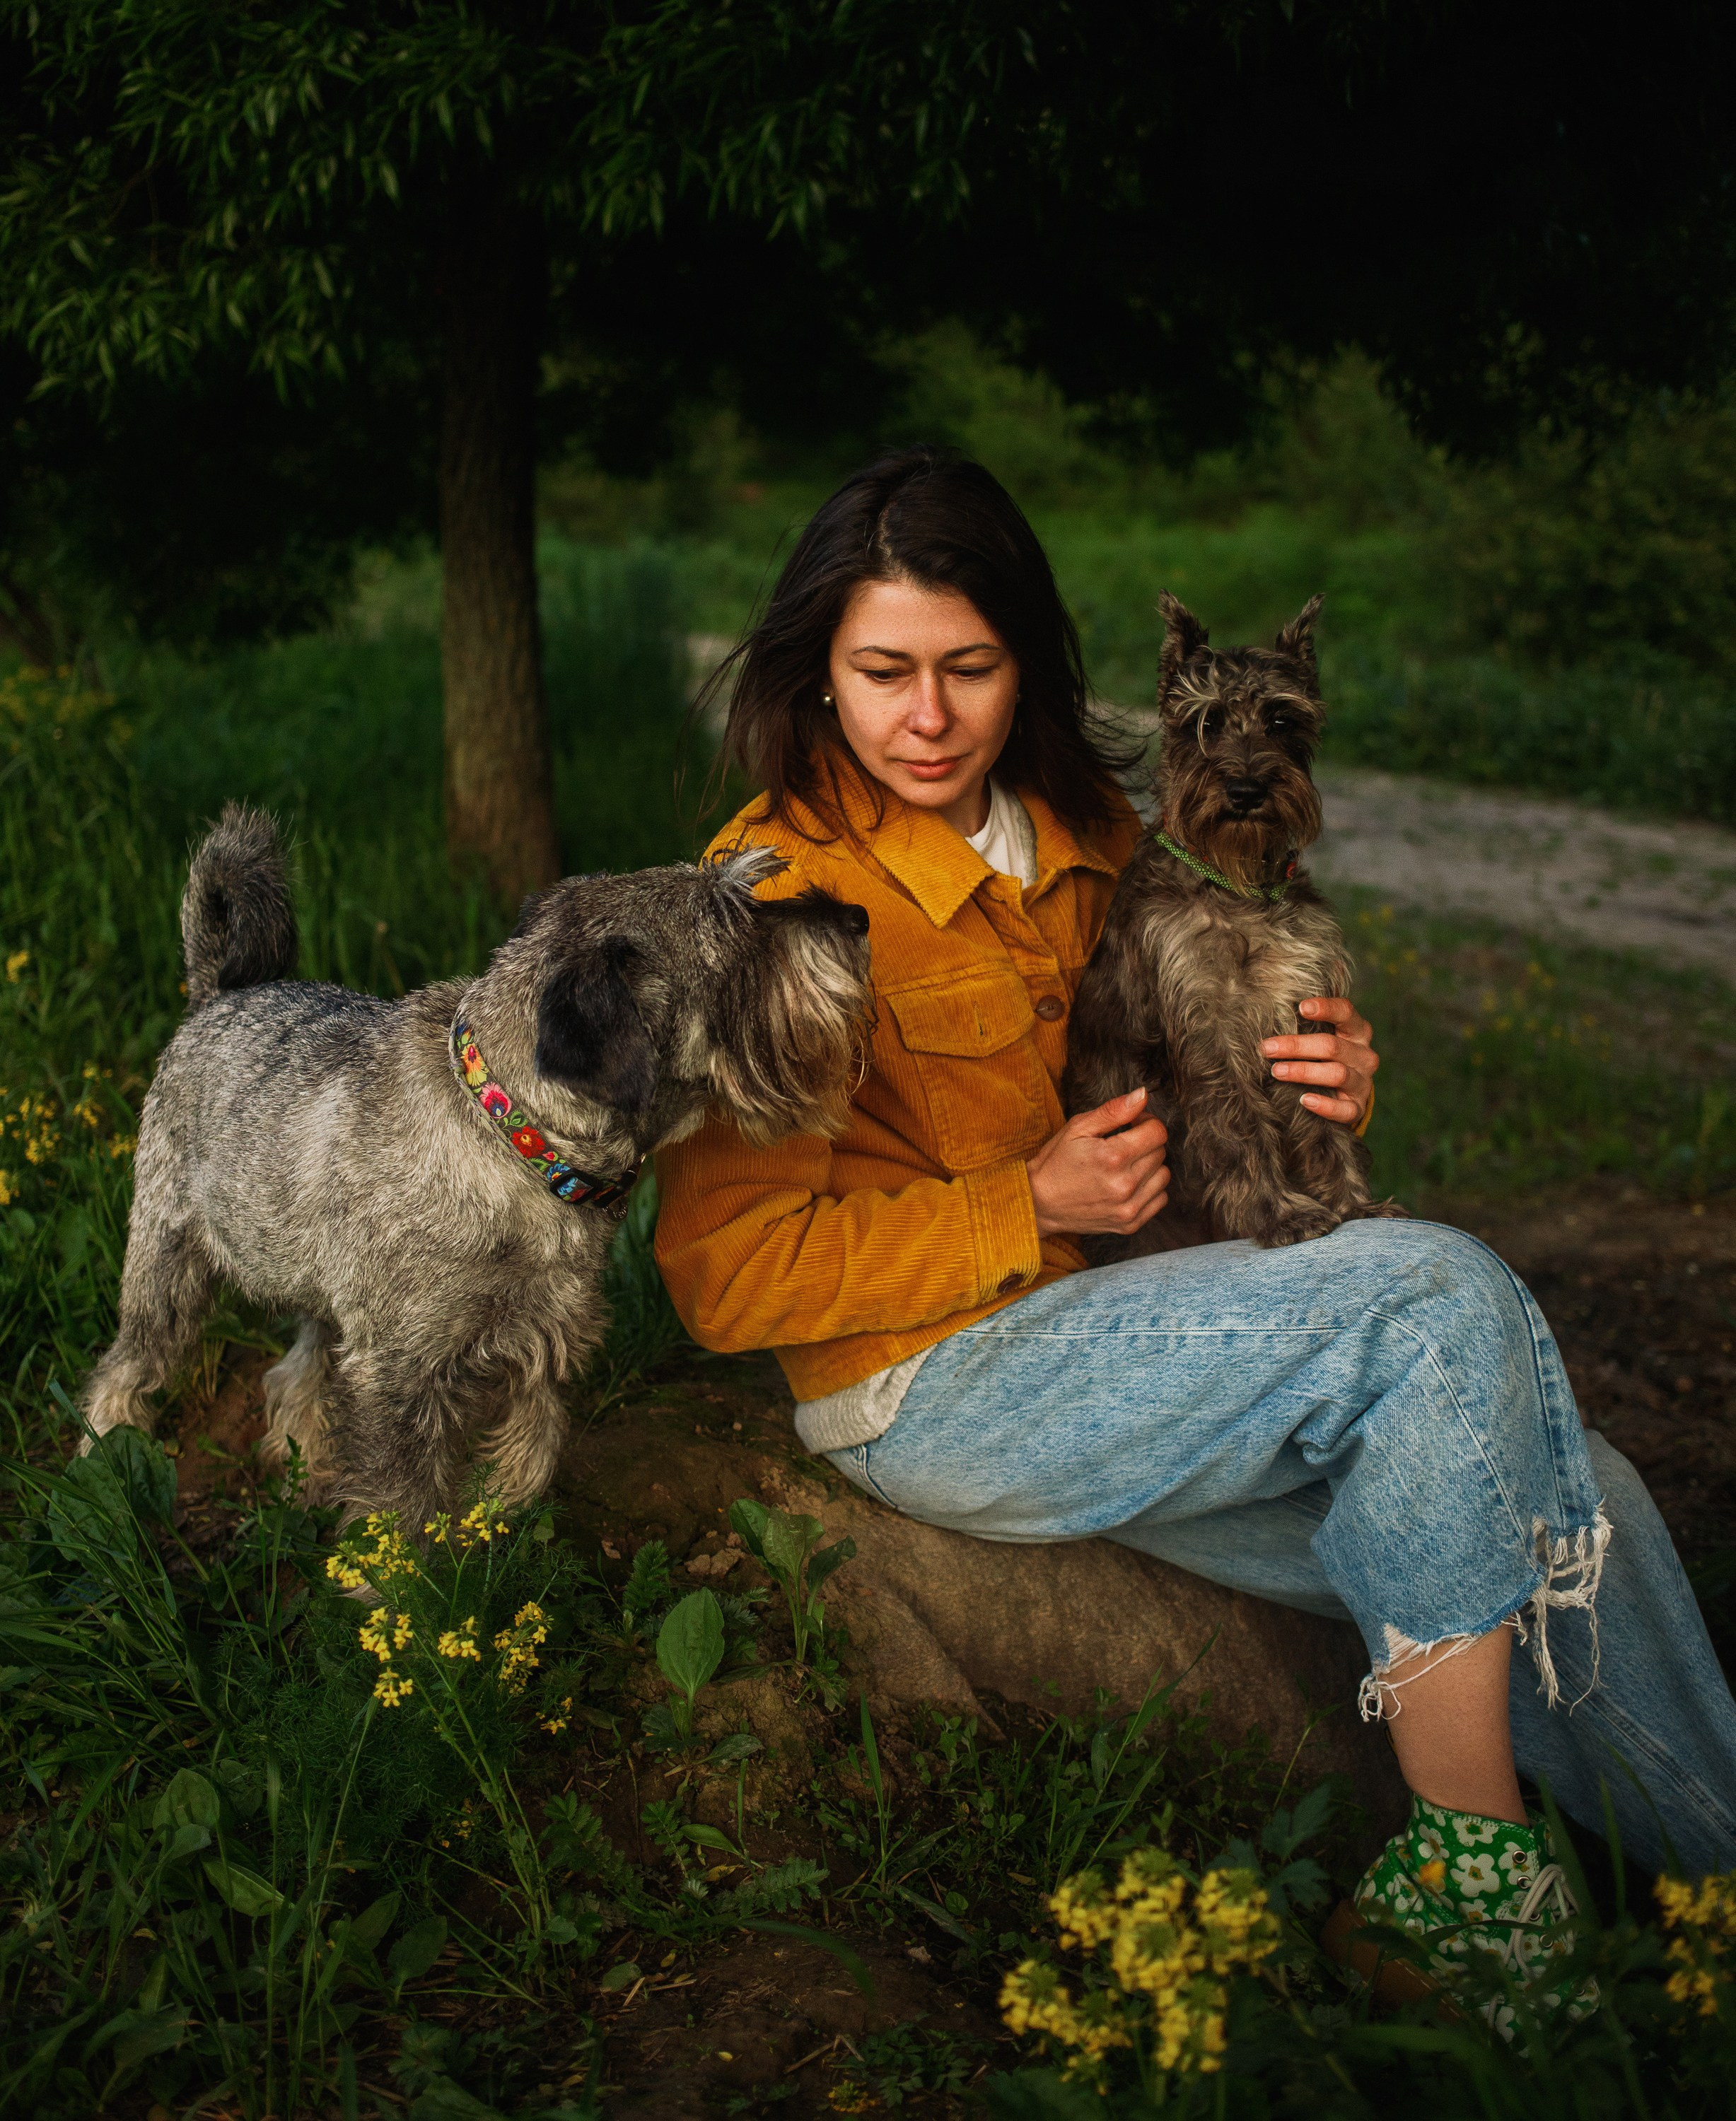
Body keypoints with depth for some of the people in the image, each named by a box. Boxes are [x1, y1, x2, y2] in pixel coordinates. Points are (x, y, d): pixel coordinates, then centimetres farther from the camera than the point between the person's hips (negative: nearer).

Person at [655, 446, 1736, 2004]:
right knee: (1439, 1293, -24)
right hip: (927, 1394, -7)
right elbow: (726, 1274, -13)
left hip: (1089, 1317, 7)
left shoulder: (1080, 831, 9)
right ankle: (1467, 1878, -14)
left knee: (1560, 1502, -12)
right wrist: (1033, 1206, -17)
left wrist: (1318, 1088, 3)